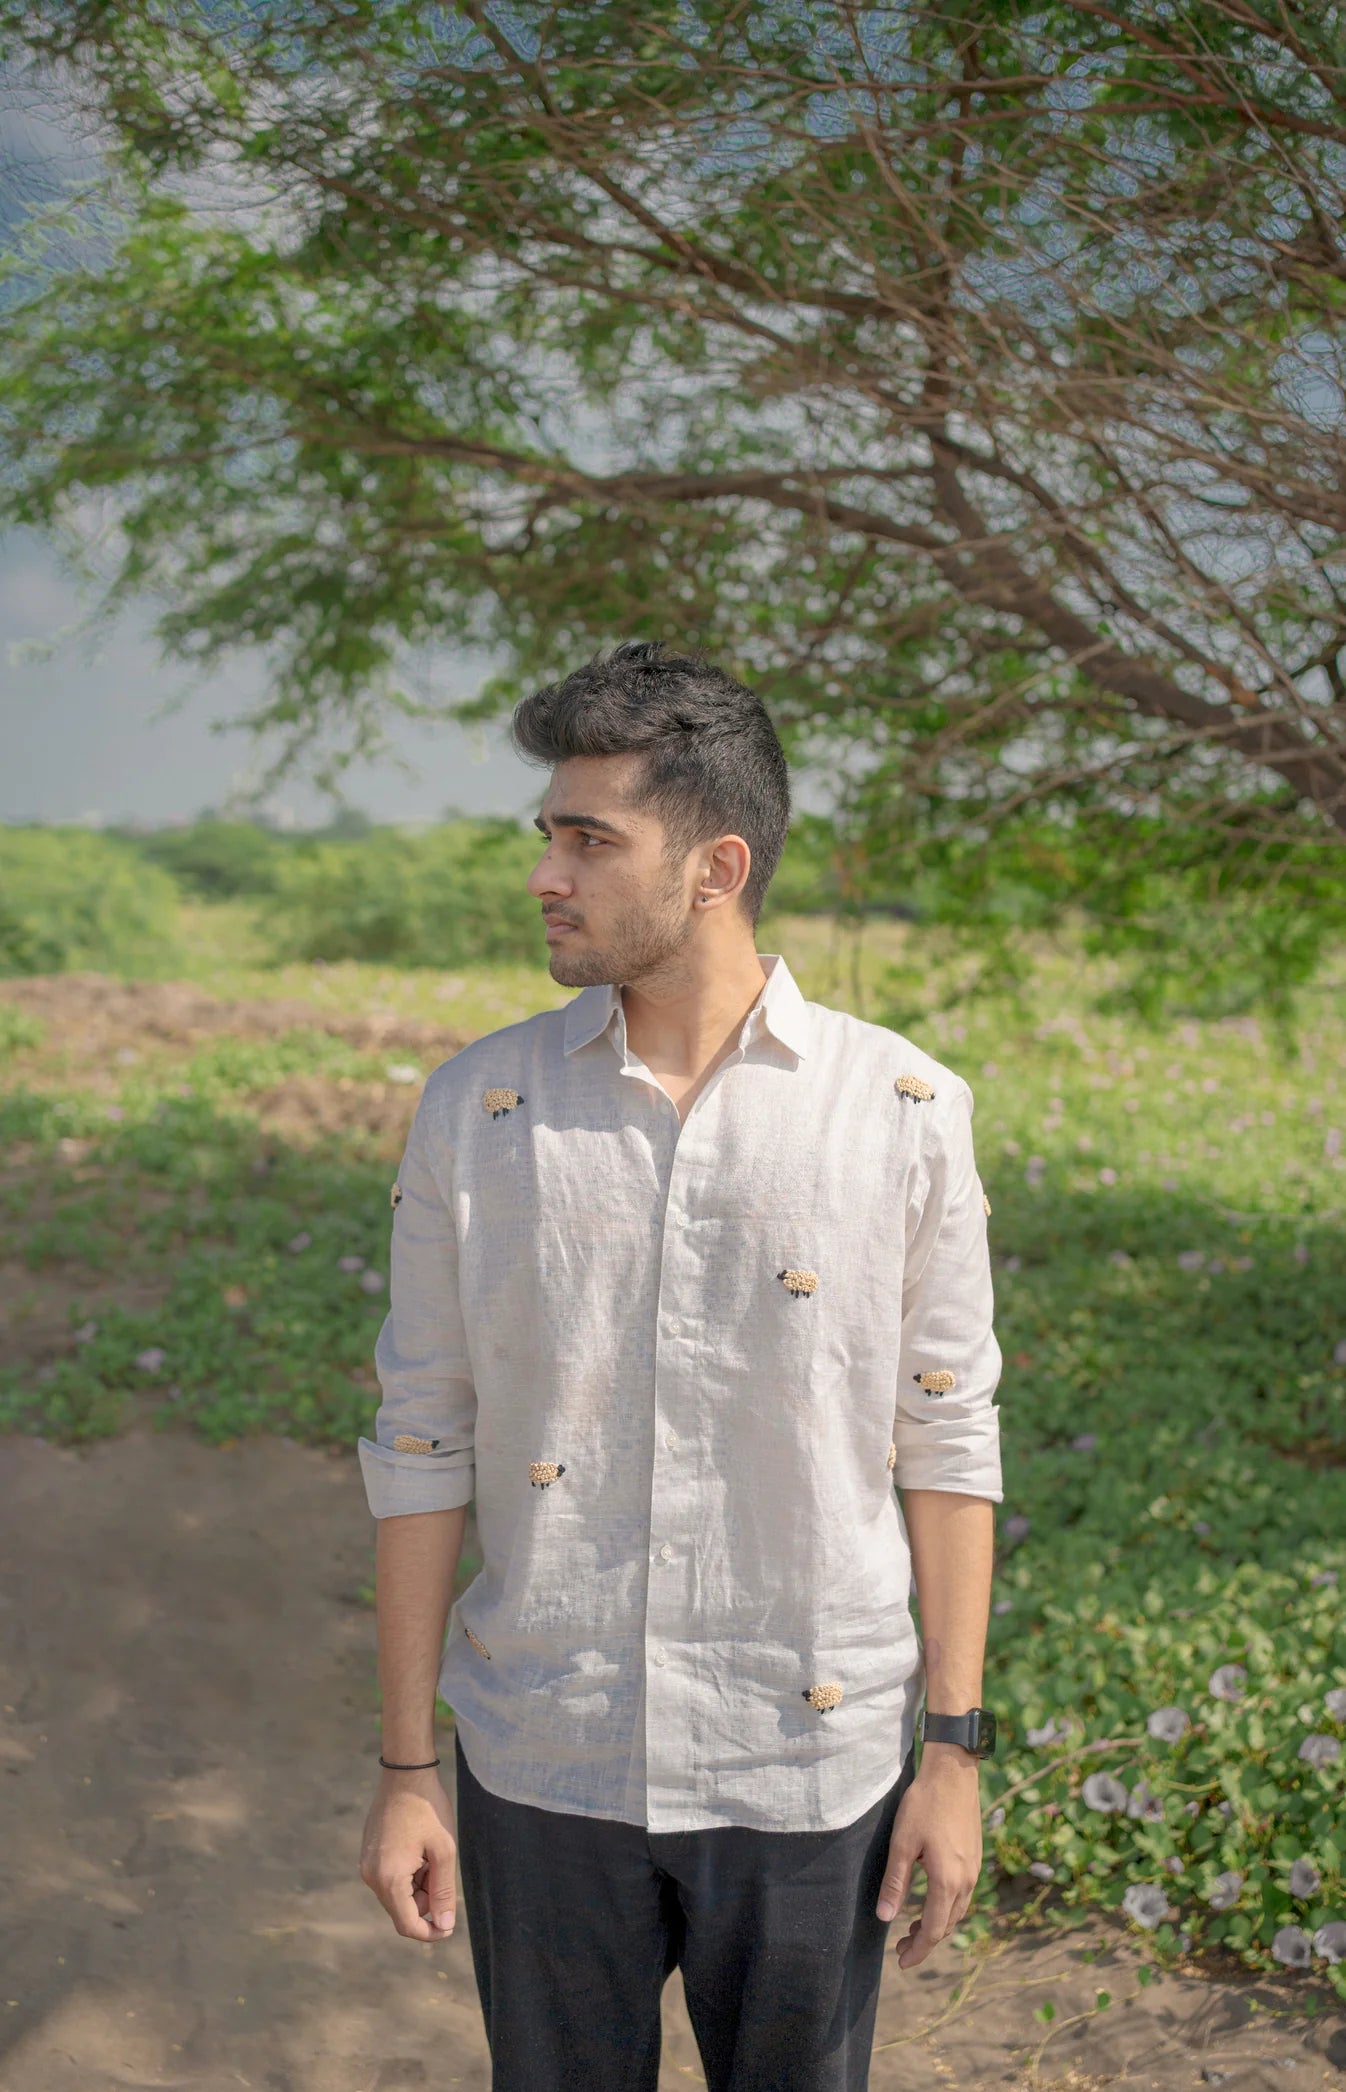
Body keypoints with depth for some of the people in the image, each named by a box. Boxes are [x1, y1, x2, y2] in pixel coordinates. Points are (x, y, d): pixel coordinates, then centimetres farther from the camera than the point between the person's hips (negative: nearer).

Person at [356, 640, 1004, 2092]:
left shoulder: (903, 1114, -7)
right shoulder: (472, 1111, -4)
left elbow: (945, 1440, -1)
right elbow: (423, 1443, 0)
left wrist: (955, 1753, -2)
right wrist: (405, 1768, 1)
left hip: (809, 1773, 0)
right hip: (541, 1768, 1)